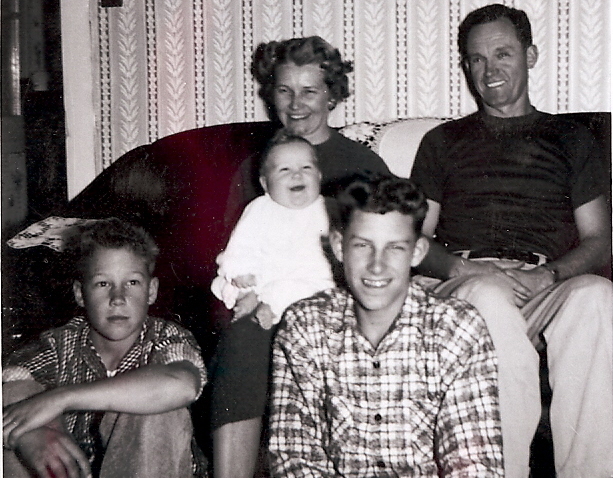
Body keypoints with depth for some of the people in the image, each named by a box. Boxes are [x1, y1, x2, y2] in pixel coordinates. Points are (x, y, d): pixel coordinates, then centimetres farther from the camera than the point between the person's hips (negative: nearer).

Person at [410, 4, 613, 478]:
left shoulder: (571, 139, 24)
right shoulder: (443, 141, 24)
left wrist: (549, 275, -7)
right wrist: (465, 268, -7)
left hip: (548, 285, 1)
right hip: (467, 284, 0)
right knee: (489, 299, -38)